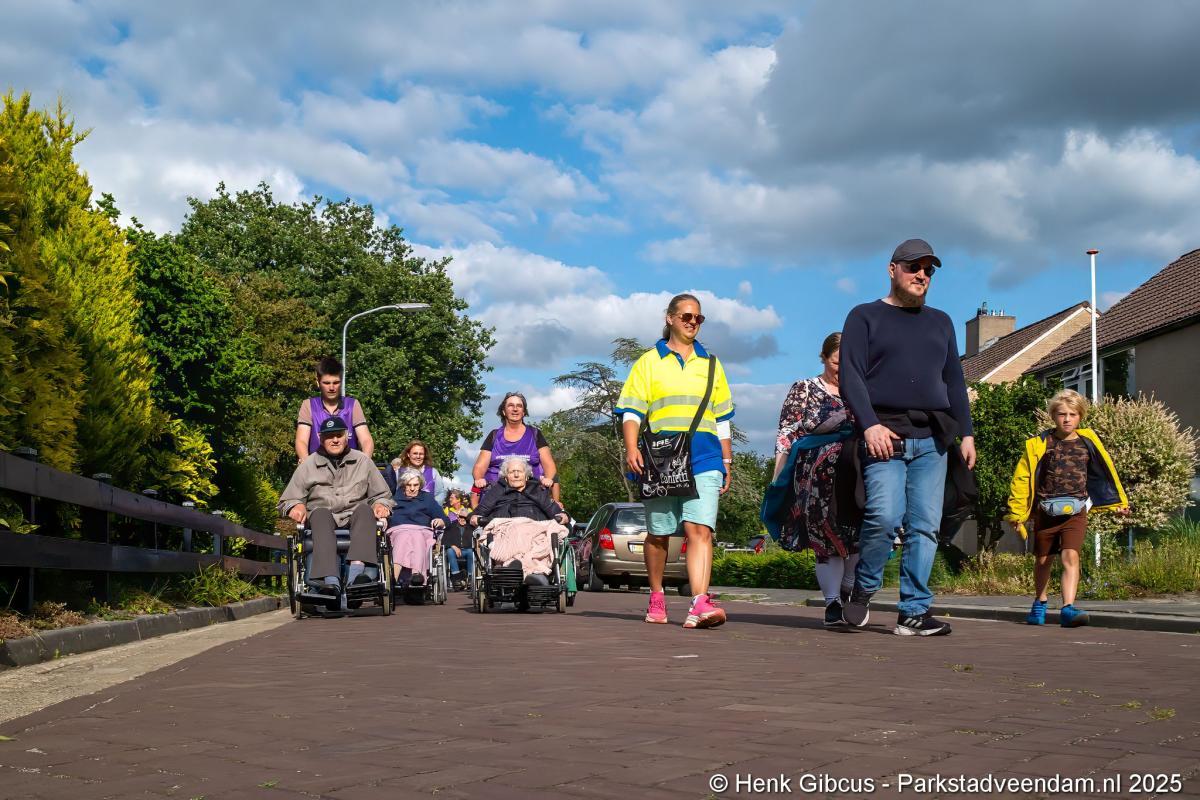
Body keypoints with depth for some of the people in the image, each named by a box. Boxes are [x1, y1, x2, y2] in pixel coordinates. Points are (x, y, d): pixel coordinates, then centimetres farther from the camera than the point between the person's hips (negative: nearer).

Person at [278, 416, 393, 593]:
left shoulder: (362, 461, 16)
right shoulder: (308, 465, 14)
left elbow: (381, 495, 20)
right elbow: (286, 501, 16)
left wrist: (381, 504, -4)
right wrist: (296, 506, -9)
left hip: (354, 517, 1)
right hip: (320, 518, -1)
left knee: (364, 509, -32)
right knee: (321, 514, -35)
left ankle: (356, 570, -54)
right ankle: (329, 579, -56)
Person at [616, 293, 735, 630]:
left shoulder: (711, 363, 19)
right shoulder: (649, 361, 10)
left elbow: (722, 418, 22)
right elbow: (632, 411, 3)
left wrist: (727, 461, 17)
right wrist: (631, 449, -12)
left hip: (704, 460, 1)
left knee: (700, 529, -15)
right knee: (658, 533, 7)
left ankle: (700, 604, -24)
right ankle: (656, 597, 25)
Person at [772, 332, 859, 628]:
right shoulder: (804, 390, 8)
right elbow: (786, 435, 4)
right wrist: (778, 477, -4)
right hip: (817, 479, -2)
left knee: (858, 536, -7)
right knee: (825, 538, -4)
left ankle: (847, 592, 13)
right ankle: (833, 603, -1)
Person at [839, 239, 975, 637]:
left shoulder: (940, 322, 23)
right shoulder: (865, 317, 8)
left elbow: (954, 381, 24)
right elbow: (850, 376, -2)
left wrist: (966, 432, 13)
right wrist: (869, 424, -16)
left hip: (932, 440, 5)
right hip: (884, 436, -4)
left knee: (926, 528, -2)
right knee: (885, 517, -19)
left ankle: (913, 612, 2)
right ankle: (863, 590, 3)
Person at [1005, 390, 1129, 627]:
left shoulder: (1088, 442, 3)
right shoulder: (1039, 444, -2)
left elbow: (1106, 471, 16)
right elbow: (1022, 477, -1)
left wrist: (1119, 501, 23)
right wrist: (1016, 512, -2)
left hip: (1075, 511, 0)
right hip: (1045, 511, 0)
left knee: (1070, 556, -17)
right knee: (1043, 560, 14)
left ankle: (1068, 608, -24)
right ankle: (1039, 603, 35)